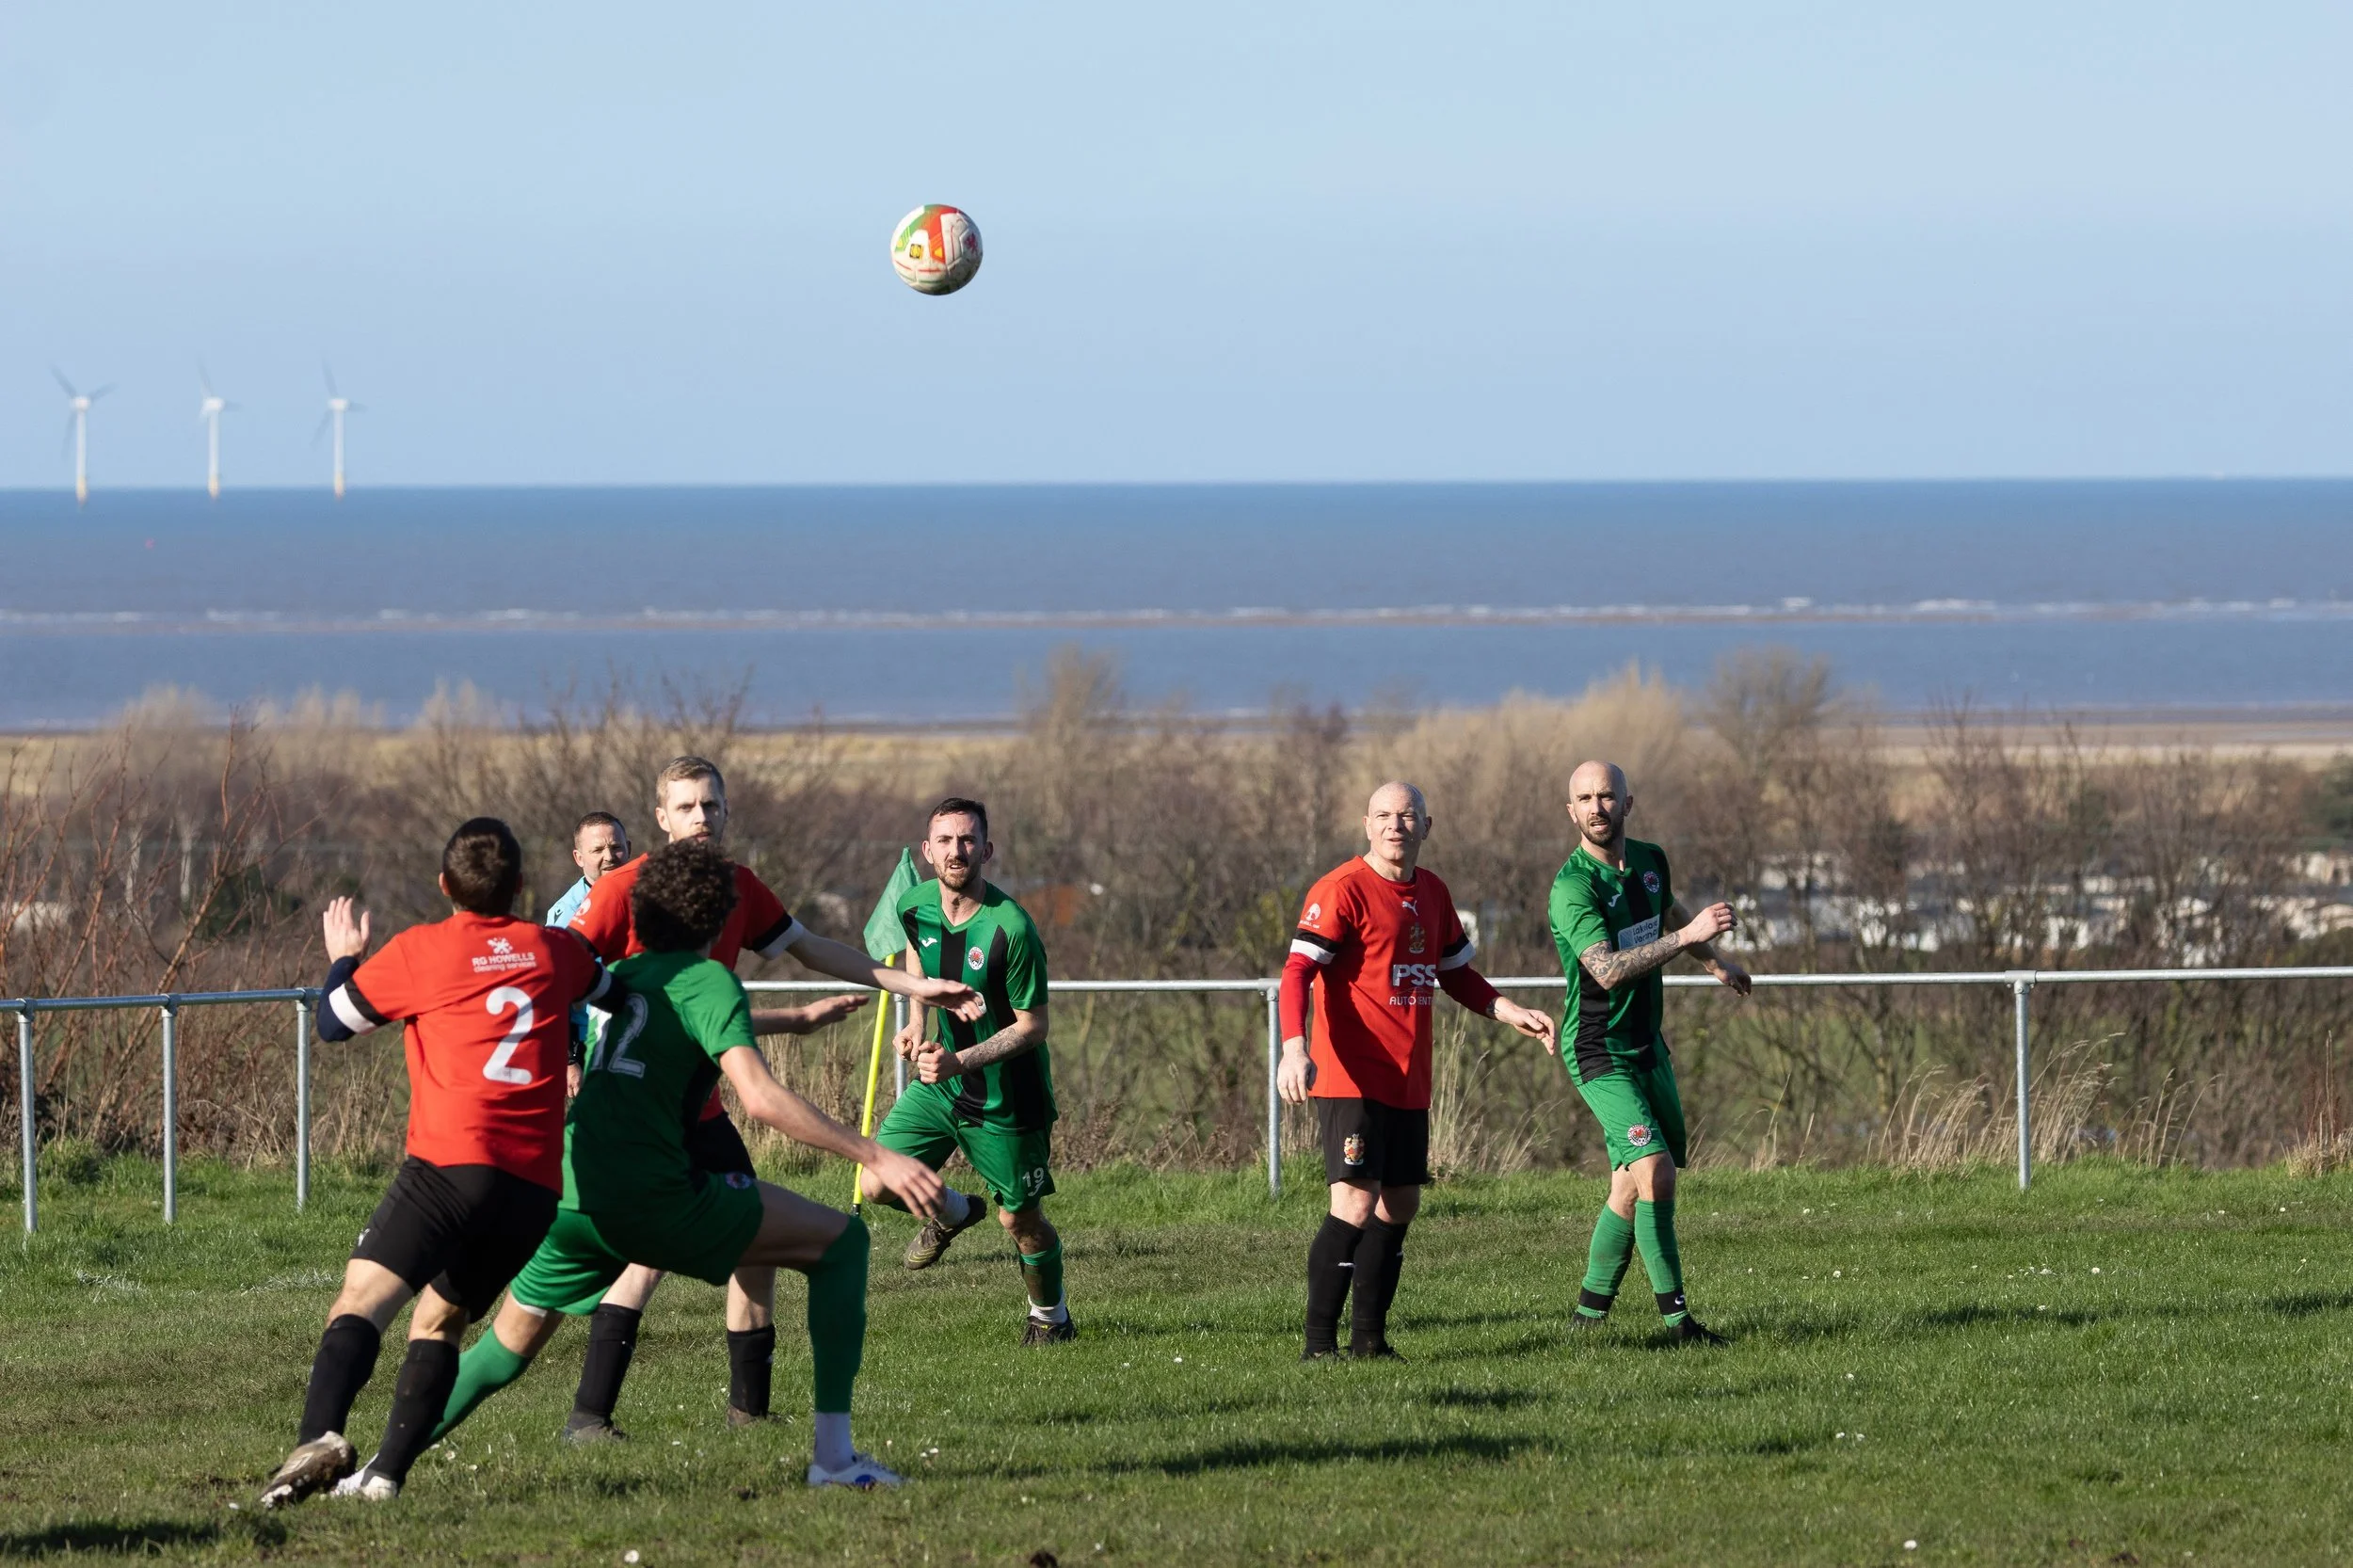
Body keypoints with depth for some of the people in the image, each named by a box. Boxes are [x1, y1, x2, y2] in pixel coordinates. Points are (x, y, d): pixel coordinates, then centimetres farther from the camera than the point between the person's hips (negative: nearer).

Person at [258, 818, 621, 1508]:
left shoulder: (418, 951, 5)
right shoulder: (557, 952, 16)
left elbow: (333, 1022, 18)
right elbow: (613, 991, 39)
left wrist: (344, 958, 36)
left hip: (450, 1163, -4)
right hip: (536, 1184, 5)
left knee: (362, 1299, -13)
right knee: (440, 1321, 18)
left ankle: (320, 1436, -38)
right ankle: (388, 1475, 5)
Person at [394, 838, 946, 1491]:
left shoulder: (619, 976, 22)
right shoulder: (705, 980, -1)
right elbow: (759, 1097, -15)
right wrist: (874, 1157, -14)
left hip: (561, 1196, 6)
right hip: (649, 1195, -6)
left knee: (506, 1350, 27)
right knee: (842, 1239, 5)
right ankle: (834, 1456, -2)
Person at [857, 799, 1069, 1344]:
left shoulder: (1011, 929, -26)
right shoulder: (915, 906, -8)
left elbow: (1032, 1027, -19)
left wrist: (960, 1063, -29)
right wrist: (918, 1019, 6)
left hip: (1006, 1095, -5)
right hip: (940, 1082, 5)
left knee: (1020, 1219, 4)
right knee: (877, 1185, -2)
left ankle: (1051, 1315, 32)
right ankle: (954, 1212, 30)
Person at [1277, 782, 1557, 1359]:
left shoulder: (1433, 894, 13)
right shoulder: (1342, 890, -10)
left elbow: (1456, 975, 26)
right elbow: (1297, 970, -17)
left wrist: (1512, 1013, 14)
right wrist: (1294, 1048, -32)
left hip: (1409, 1083, 8)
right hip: (1350, 1079, -8)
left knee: (1399, 1204, 10)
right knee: (1356, 1205, -15)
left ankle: (1369, 1336, 20)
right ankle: (1318, 1343, -11)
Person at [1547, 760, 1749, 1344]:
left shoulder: (1650, 860, 5)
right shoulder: (1573, 886, -19)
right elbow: (1607, 969, -31)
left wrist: (1714, 961, 43)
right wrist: (1687, 935, -35)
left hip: (1647, 1047, 8)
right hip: (1599, 1052, -8)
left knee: (1631, 1187, 9)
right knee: (1654, 1173, -18)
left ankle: (1591, 1309, 21)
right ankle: (1676, 1315, -15)